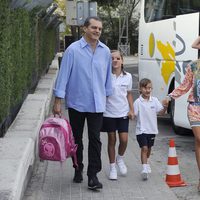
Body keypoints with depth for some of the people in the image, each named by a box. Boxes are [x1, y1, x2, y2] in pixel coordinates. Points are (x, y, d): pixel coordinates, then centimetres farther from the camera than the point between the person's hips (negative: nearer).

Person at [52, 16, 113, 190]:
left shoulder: (105, 51, 3)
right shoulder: (73, 50, -8)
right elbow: (63, 75, -7)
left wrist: (107, 95, 17)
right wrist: (58, 101, -9)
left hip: (97, 104, 2)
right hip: (76, 102, -2)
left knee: (95, 139, -3)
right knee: (77, 138, 12)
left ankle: (93, 175, 1)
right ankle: (78, 170, 28)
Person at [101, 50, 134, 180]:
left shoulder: (128, 76, 1)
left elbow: (129, 94, 11)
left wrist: (131, 109, 5)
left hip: (123, 112, 2)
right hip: (109, 113, -2)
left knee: (124, 139, -4)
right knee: (112, 140, 7)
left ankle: (120, 159, 26)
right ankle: (112, 167, 20)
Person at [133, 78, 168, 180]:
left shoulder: (155, 100, 0)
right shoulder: (138, 102, -9)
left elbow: (161, 112, -3)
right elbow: (134, 115, -10)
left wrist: (165, 106, -19)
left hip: (152, 129, 4)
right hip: (141, 130, -4)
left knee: (149, 148, 20)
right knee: (144, 148, -13)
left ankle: (147, 162, 44)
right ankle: (144, 168, -15)